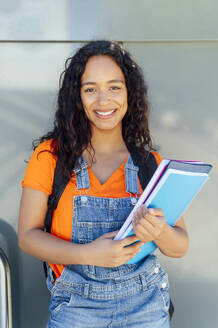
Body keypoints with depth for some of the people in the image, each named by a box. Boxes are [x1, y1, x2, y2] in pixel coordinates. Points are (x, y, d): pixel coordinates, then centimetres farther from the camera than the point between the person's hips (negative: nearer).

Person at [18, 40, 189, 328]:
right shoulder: (50, 156, -4)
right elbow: (27, 236, -5)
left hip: (144, 305, 2)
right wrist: (89, 254, -20)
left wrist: (160, 233, -20)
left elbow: (180, 248, 3)